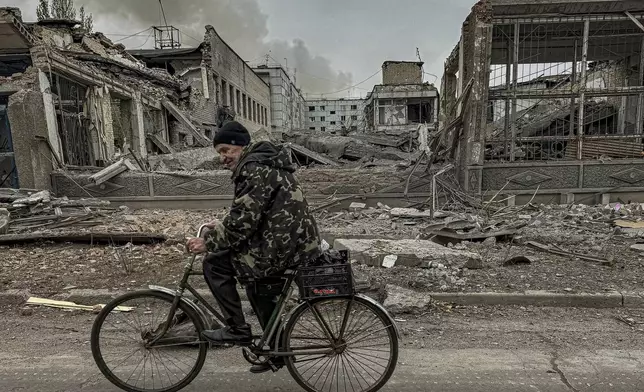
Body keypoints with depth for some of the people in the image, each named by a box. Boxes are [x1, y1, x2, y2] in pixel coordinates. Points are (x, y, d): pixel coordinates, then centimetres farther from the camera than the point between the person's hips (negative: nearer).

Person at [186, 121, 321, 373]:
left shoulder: (254, 169, -15)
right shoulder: (264, 161, 18)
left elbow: (244, 220, -20)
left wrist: (209, 242, -9)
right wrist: (222, 227, 17)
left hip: (284, 249, -11)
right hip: (298, 243, 11)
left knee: (214, 264, -2)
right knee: (256, 284, 28)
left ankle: (237, 330, 10)